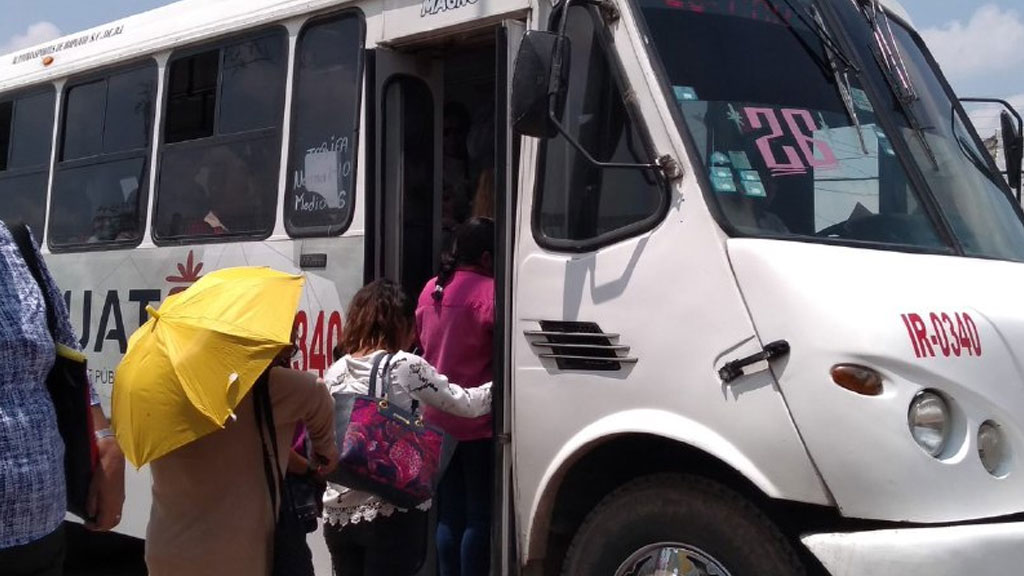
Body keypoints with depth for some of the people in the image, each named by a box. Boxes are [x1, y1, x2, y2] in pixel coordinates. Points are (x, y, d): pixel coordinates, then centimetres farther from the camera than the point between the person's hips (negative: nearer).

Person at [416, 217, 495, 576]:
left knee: (449, 513, 14)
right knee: (479, 513, 1)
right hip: (479, 422, -7)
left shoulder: (430, 291, 10)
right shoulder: (488, 291, -15)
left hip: (438, 418, 7)